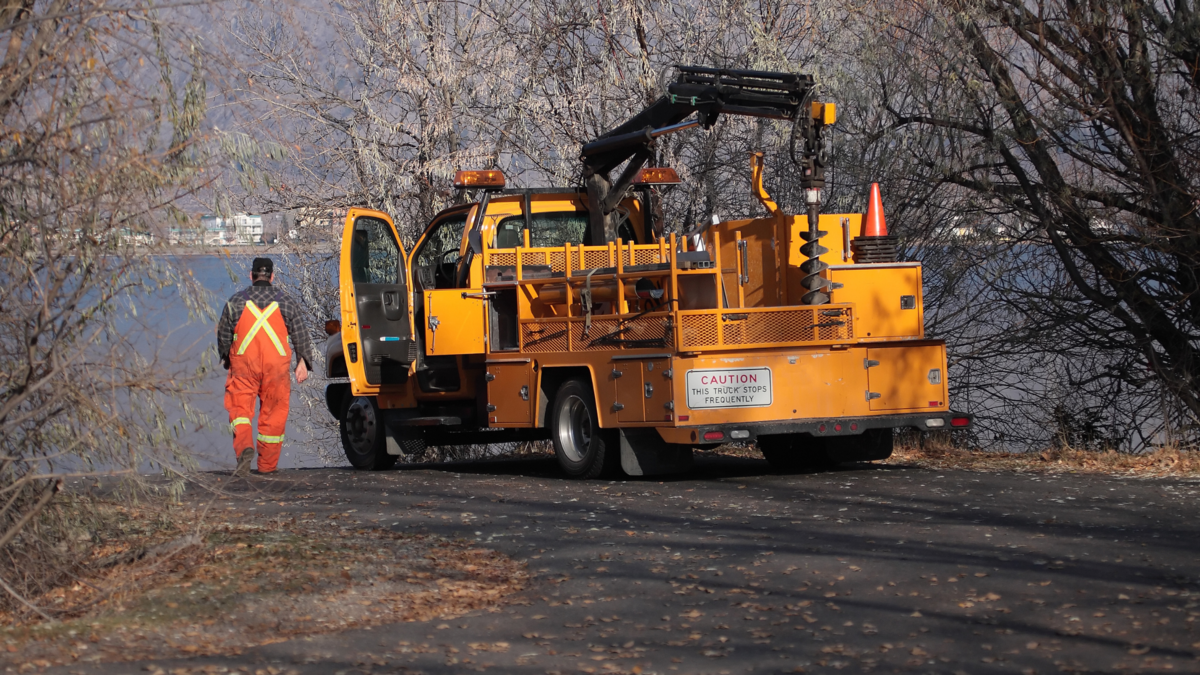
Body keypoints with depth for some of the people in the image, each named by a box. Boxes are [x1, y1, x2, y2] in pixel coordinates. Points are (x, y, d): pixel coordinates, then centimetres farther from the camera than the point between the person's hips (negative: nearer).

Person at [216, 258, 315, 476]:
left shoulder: (236, 302, 5)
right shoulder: (286, 303, 6)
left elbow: (223, 334, 11)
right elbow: (300, 335, 3)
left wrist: (225, 358, 25)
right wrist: (303, 362, 5)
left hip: (244, 363, -1)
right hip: (276, 365, 1)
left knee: (240, 408, 1)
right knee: (273, 412, 9)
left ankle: (244, 447, -27)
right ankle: (267, 464, 15)